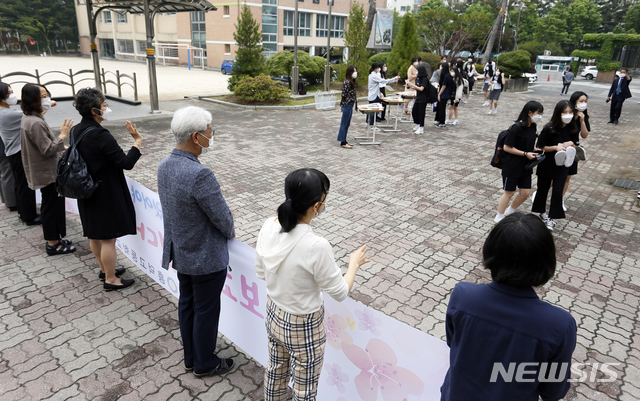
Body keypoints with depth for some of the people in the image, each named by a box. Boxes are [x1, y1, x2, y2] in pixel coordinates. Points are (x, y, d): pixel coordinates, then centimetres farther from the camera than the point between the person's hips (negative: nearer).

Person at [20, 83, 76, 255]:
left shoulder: (28, 119, 9)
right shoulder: (36, 123, -24)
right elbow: (48, 149, -24)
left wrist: (60, 148, 19)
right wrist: (63, 135, -18)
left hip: (44, 172, 10)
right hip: (48, 173, -10)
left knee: (51, 206, 19)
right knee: (52, 206, 1)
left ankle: (54, 238, 30)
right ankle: (53, 244, 12)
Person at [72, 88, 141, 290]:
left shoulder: (76, 131, 3)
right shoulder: (100, 135, -24)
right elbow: (126, 163, -25)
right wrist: (138, 141, -15)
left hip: (87, 193, 9)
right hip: (106, 194, -9)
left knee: (94, 234, 21)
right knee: (108, 238, 3)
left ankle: (104, 269, 38)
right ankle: (111, 279, 16)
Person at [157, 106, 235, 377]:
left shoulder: (164, 166, -4)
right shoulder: (200, 175, -31)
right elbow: (222, 217, -22)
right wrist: (230, 233, 1)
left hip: (180, 253, 8)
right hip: (206, 258, -8)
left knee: (186, 305, 22)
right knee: (206, 311, 11)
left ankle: (190, 358, 41)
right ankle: (205, 364, 32)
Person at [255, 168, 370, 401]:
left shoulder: (268, 226, -15)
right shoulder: (316, 246, -34)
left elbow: (261, 273, 1)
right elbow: (340, 293, -19)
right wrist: (354, 263, -2)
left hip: (273, 314, 6)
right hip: (303, 327, -6)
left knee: (276, 368, 31)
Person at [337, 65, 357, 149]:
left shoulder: (351, 81, 13)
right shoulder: (347, 82, -17)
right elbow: (344, 94, -18)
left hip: (350, 106, 9)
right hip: (347, 105, -9)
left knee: (347, 124, 14)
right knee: (344, 124, -2)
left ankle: (344, 141, 22)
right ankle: (342, 143, 4)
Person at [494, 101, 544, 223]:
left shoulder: (533, 126, 3)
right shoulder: (517, 128, -20)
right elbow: (507, 148, -18)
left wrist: (535, 149, -2)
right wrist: (526, 154, -20)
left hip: (525, 166, 7)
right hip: (512, 166, -7)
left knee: (525, 192, 9)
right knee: (509, 192, 5)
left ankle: (510, 211, 33)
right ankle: (499, 217, 23)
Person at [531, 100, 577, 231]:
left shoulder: (571, 129, -5)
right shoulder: (549, 129, -18)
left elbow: (573, 145, 10)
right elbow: (540, 147, -12)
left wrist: (569, 145, -13)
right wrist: (556, 147, -25)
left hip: (562, 165, 2)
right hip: (546, 165, -2)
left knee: (557, 192, -1)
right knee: (543, 189, 14)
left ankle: (552, 217, 13)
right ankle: (542, 213, 36)